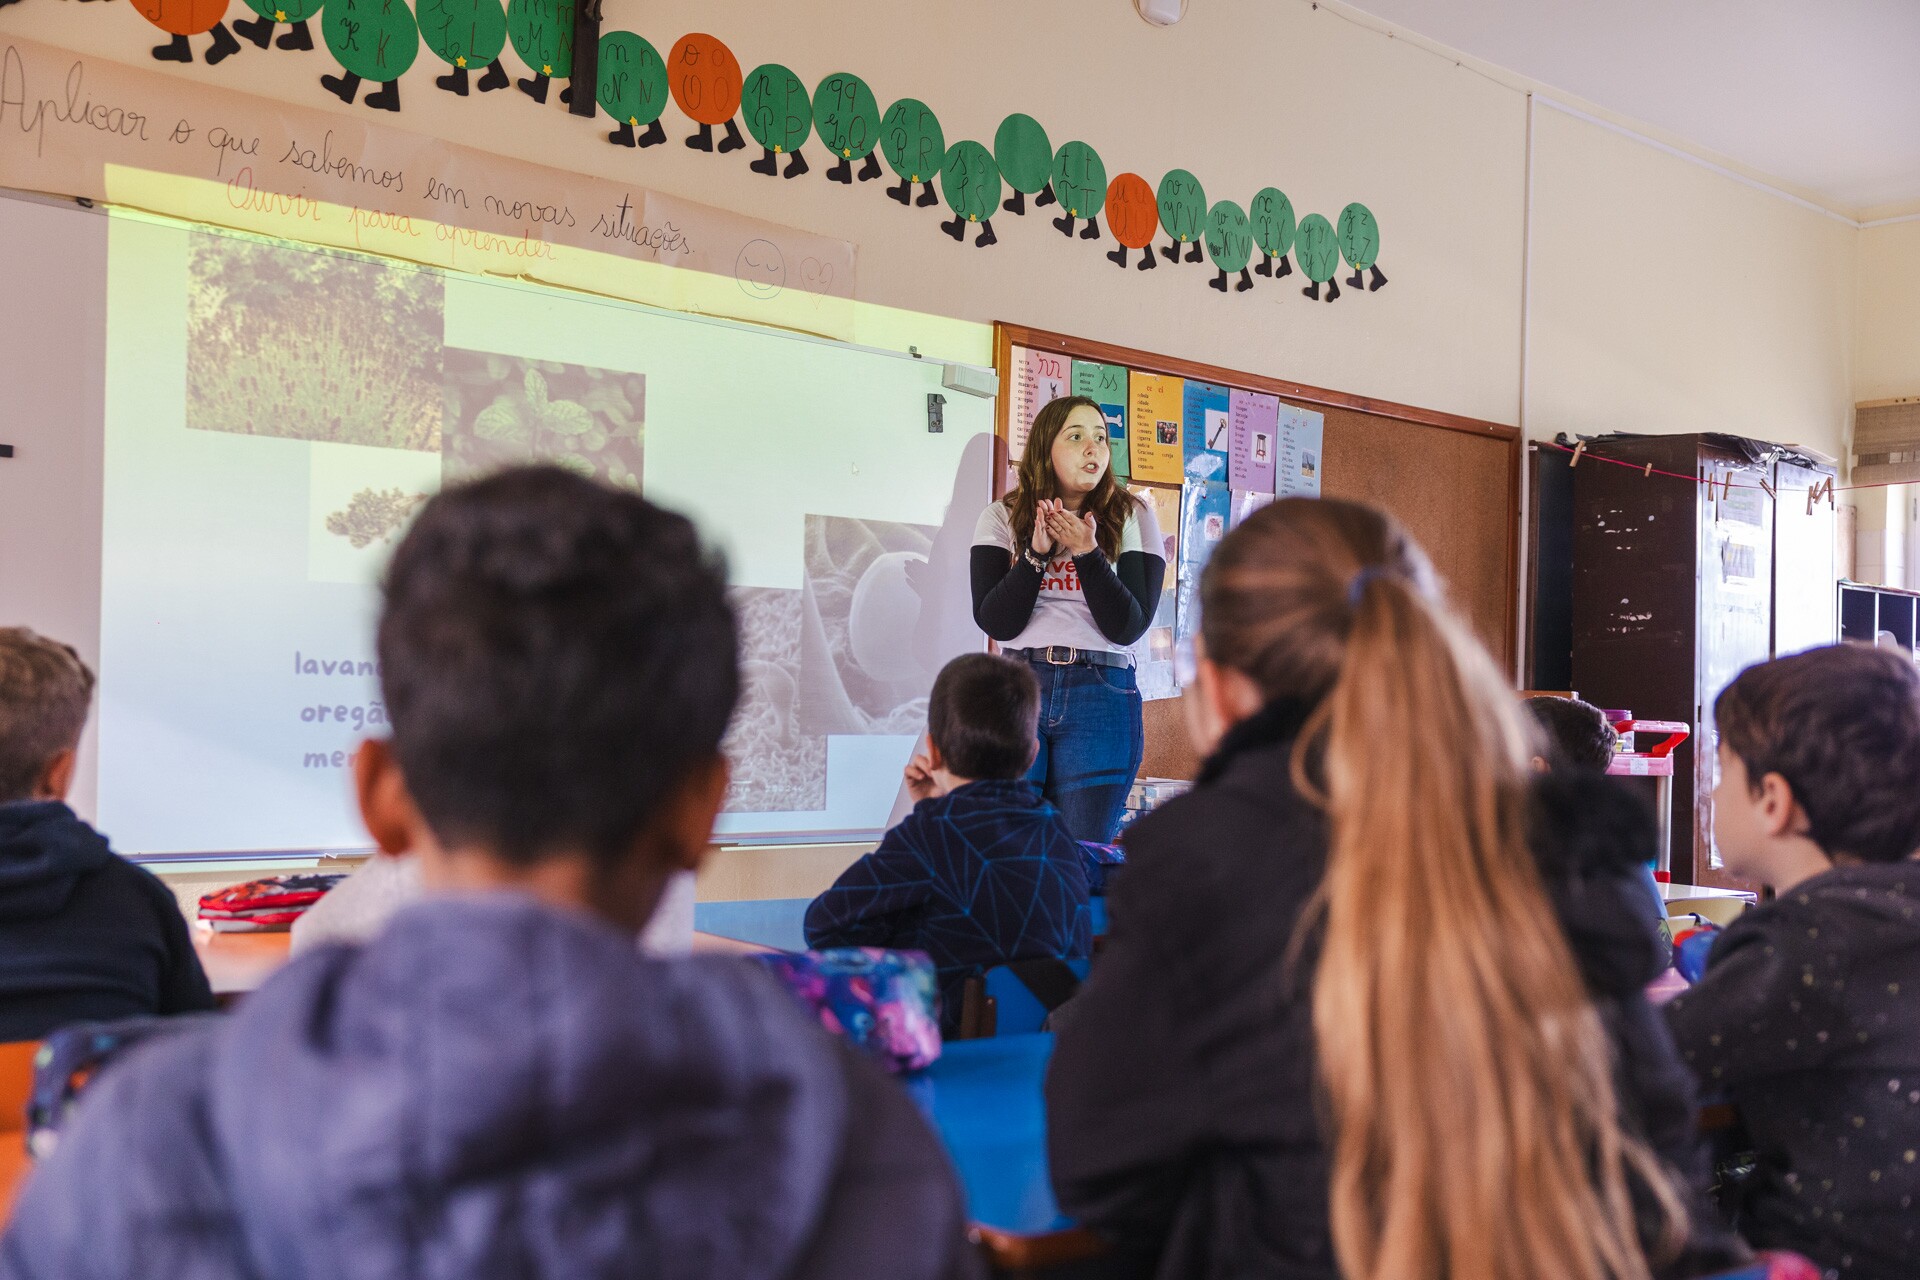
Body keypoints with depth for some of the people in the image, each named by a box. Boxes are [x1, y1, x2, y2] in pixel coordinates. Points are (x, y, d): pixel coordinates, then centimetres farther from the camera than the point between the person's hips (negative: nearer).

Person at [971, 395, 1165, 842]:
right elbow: (995, 622, -3)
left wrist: (1087, 552, -12)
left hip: (1102, 699, 0)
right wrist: (1036, 553, -13)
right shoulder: (1002, 518, 8)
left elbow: (1128, 627, -4)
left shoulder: (1133, 517, 6)